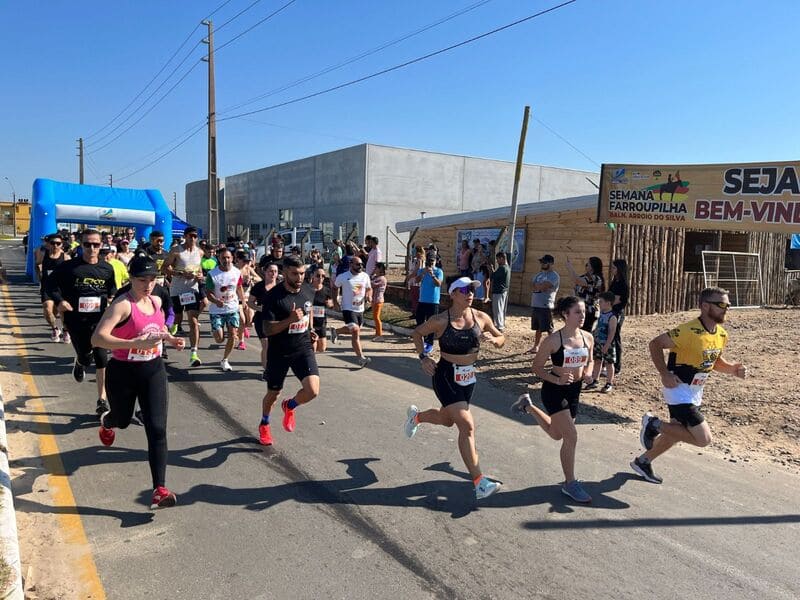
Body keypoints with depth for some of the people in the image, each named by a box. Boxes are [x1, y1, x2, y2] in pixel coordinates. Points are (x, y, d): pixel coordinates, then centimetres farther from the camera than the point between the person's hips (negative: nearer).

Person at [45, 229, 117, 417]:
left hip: (99, 319, 1)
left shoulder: (107, 269, 5)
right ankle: (79, 363, 42)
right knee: (86, 357, 1)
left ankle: (102, 398, 3)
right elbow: (50, 285, 2)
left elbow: (112, 292, 19)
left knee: (101, 357, -6)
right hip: (76, 319, -1)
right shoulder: (68, 266, -3)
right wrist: (59, 301, -14)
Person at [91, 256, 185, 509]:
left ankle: (159, 490, -5)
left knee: (157, 429, -7)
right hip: (123, 373, -4)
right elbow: (97, 338, -31)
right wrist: (136, 343, -40)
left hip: (153, 370, 4)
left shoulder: (157, 301, 2)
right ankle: (106, 422, 63)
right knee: (123, 419, 21)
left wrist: (170, 338, 5)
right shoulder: (122, 305, -19)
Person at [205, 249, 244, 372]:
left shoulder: (237, 272, -3)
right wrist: (216, 301, -31)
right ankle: (215, 331, 35)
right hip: (216, 310, -3)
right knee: (219, 339, -4)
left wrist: (243, 301, 19)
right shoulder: (212, 274, -14)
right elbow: (208, 292, -12)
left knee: (233, 335, -5)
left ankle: (224, 360, 14)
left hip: (233, 309, 3)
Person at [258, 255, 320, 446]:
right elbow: (268, 330, -19)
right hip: (279, 351, -3)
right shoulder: (273, 296, -19)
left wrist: (310, 330, 6)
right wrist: (290, 320, -32)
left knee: (312, 390, -16)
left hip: (303, 348, 3)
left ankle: (289, 406, 20)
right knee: (273, 394, 15)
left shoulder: (308, 291, -3)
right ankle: (264, 425, 47)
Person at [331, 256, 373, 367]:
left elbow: (369, 289, 15)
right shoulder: (343, 277, -9)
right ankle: (361, 358, -13)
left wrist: (369, 295, -5)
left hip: (360, 309, 6)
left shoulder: (365, 276, 2)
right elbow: (336, 287, 10)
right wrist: (336, 298, -1)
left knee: (353, 330, 21)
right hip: (348, 308, -6)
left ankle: (335, 331, 50)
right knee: (355, 331, -17)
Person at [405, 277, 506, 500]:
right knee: (467, 425, -15)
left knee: (447, 419, 24)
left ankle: (416, 416, 56)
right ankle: (479, 482, -10)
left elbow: (501, 339, 9)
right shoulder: (441, 320, -11)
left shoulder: (481, 318, -2)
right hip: (446, 377, -5)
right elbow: (417, 333, 4)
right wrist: (423, 357, -7)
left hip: (468, 377, 6)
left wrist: (493, 340, -14)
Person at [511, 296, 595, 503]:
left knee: (556, 434, 22)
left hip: (574, 391, 7)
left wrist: (588, 374, -8)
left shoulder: (588, 338, -3)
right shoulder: (553, 340, -20)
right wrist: (557, 380, -26)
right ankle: (570, 484, 8)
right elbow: (537, 367, -12)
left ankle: (528, 405, 45)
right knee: (571, 437, -10)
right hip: (554, 390, -7)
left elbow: (589, 361, 14)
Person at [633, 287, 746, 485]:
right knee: (703, 439, -11)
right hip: (679, 391, -9)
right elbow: (655, 344, -20)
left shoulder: (721, 335, 2)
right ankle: (654, 424, 4)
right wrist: (664, 374, -23)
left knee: (676, 434, 19)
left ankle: (643, 461, 37)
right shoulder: (689, 331, -25)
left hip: (695, 392, 9)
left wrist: (734, 369, -2)